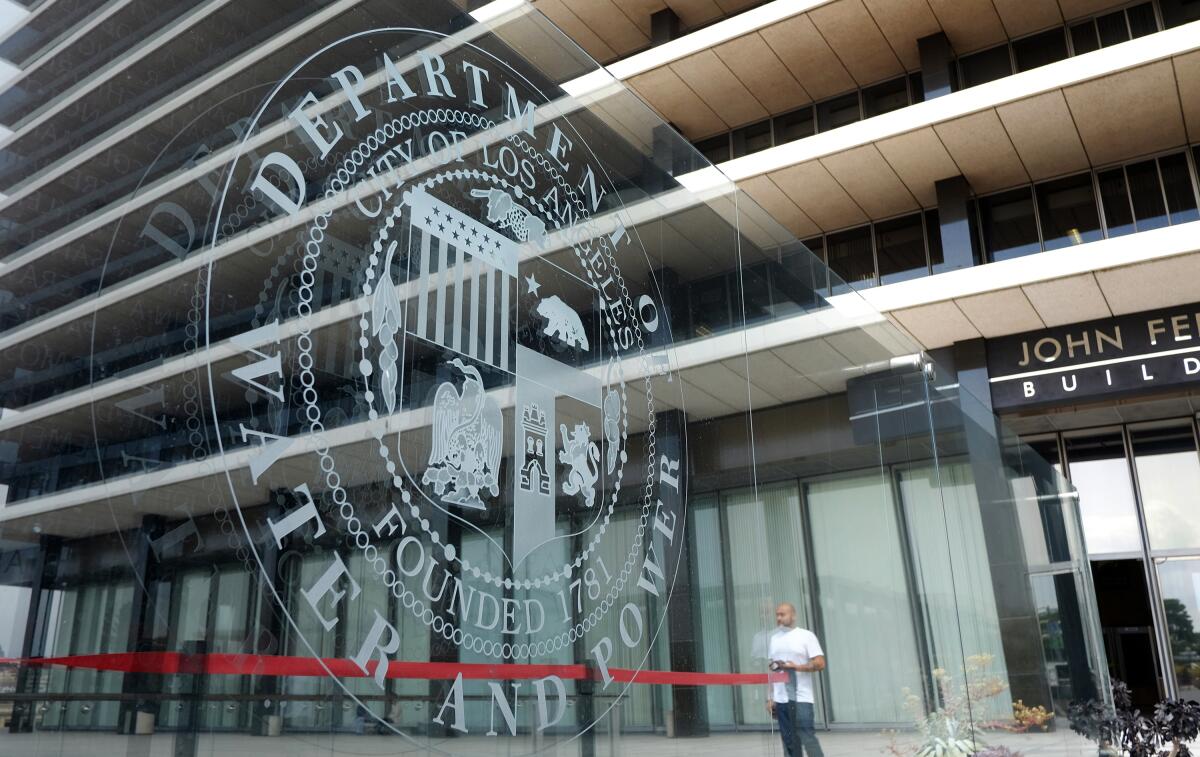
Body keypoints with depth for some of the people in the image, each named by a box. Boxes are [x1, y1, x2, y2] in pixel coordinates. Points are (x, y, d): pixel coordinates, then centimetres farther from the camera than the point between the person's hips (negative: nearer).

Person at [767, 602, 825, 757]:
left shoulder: (806, 635, -1)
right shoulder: (773, 639, 13)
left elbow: (820, 663, -7)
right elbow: (770, 671, 13)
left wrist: (796, 666, -16)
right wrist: (769, 698, 7)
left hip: (801, 698, -5)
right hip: (780, 699, 5)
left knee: (807, 738, -9)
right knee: (788, 742, 6)